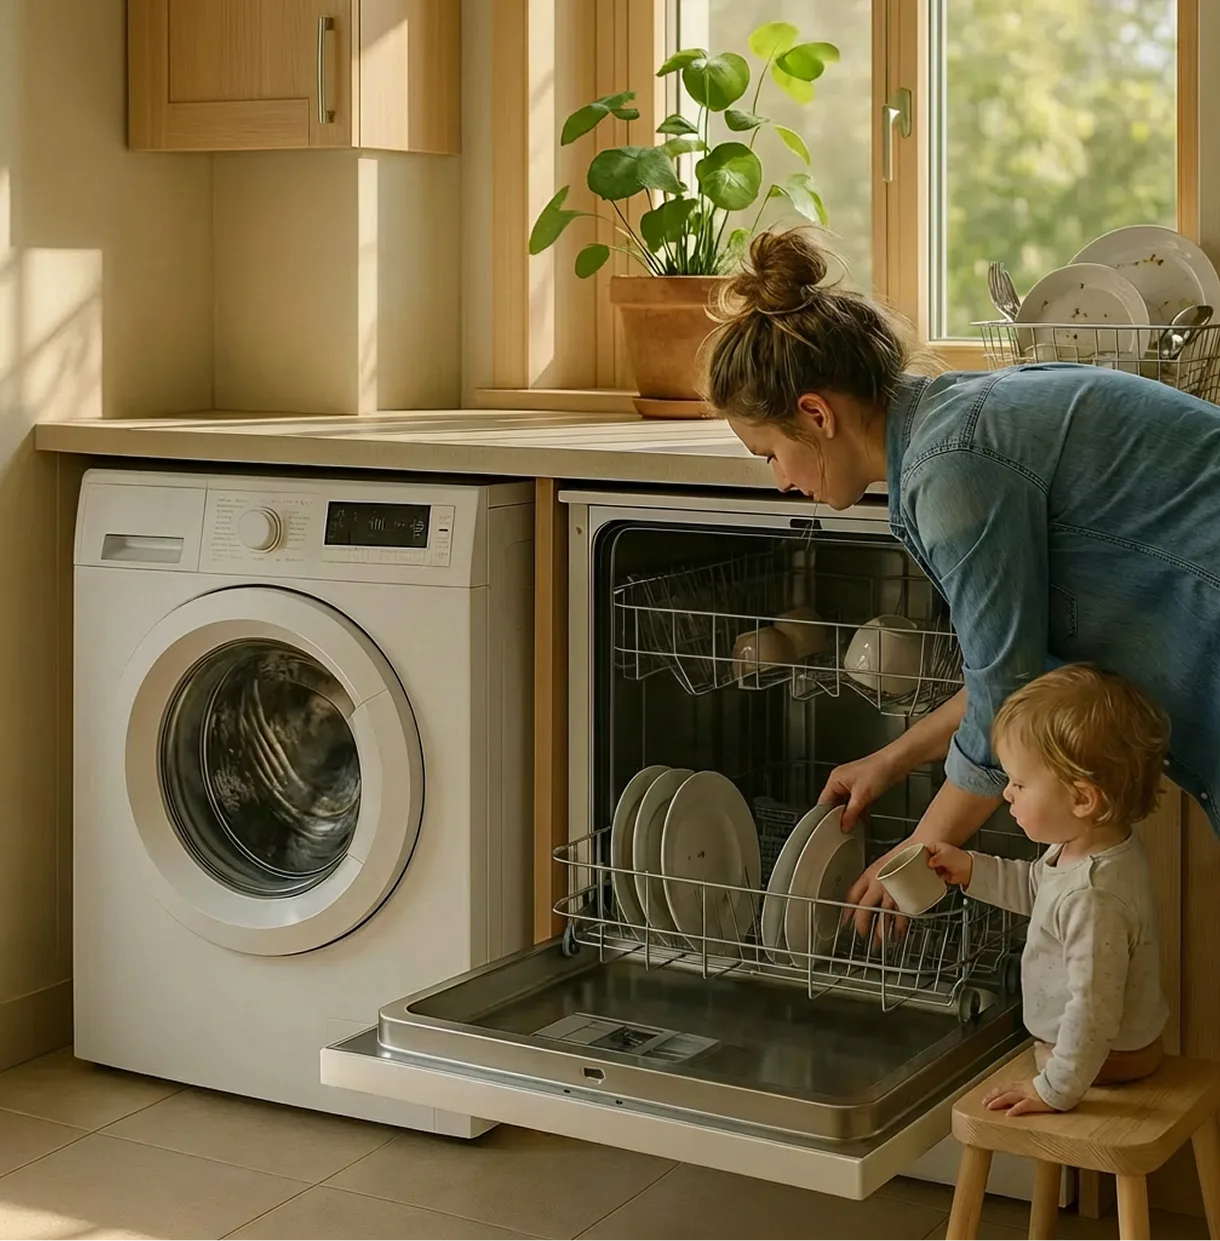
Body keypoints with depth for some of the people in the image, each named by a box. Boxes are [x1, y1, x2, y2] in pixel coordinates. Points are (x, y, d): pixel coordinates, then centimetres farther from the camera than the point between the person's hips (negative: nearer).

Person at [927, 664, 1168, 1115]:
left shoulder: (1093, 898, -35)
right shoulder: (1085, 846, -3)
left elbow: (1093, 1011, -31)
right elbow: (1036, 888, 20)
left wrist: (1056, 1091, -25)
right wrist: (970, 870, 10)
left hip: (1108, 1061, -10)